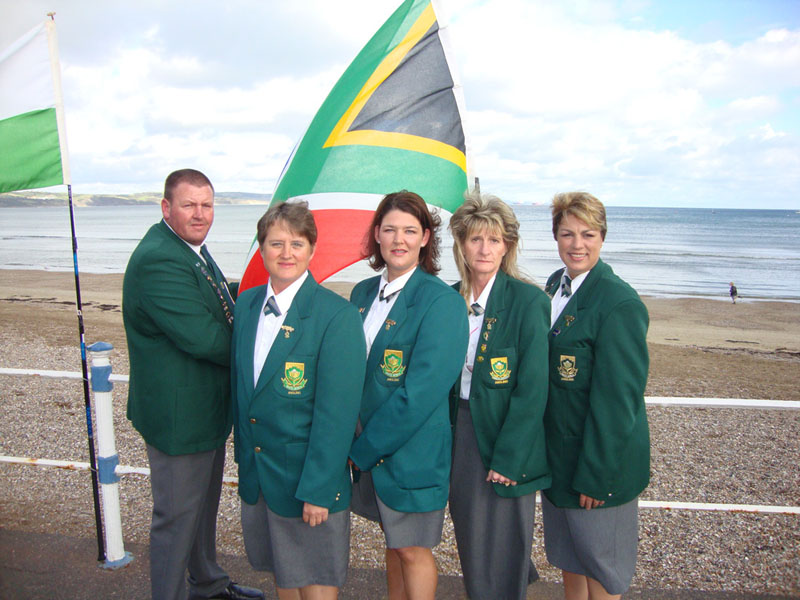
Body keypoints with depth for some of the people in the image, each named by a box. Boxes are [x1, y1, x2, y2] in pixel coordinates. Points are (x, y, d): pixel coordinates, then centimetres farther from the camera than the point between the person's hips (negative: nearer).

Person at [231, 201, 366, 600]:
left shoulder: (337, 316, -17)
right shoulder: (247, 303, 3)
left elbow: (337, 413, -18)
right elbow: (239, 386, 11)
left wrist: (317, 489, -18)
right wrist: (243, 452, 11)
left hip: (310, 475, -5)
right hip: (256, 473, 6)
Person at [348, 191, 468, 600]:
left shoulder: (441, 301, -16)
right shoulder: (362, 293, 5)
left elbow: (420, 392, -21)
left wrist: (364, 449, -15)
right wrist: (357, 444, 2)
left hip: (413, 451, -6)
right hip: (368, 447, 6)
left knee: (412, 550, 8)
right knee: (393, 541, 21)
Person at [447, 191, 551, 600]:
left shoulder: (527, 302, -14)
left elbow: (532, 390, -16)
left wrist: (508, 459, -17)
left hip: (505, 446, -5)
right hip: (459, 437, 6)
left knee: (499, 555, 7)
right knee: (470, 547, 20)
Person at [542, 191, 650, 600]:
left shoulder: (619, 302, -21)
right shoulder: (554, 285, 4)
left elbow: (617, 397, -21)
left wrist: (595, 474, -19)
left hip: (599, 458, -7)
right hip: (556, 451, 7)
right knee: (566, 555, 23)